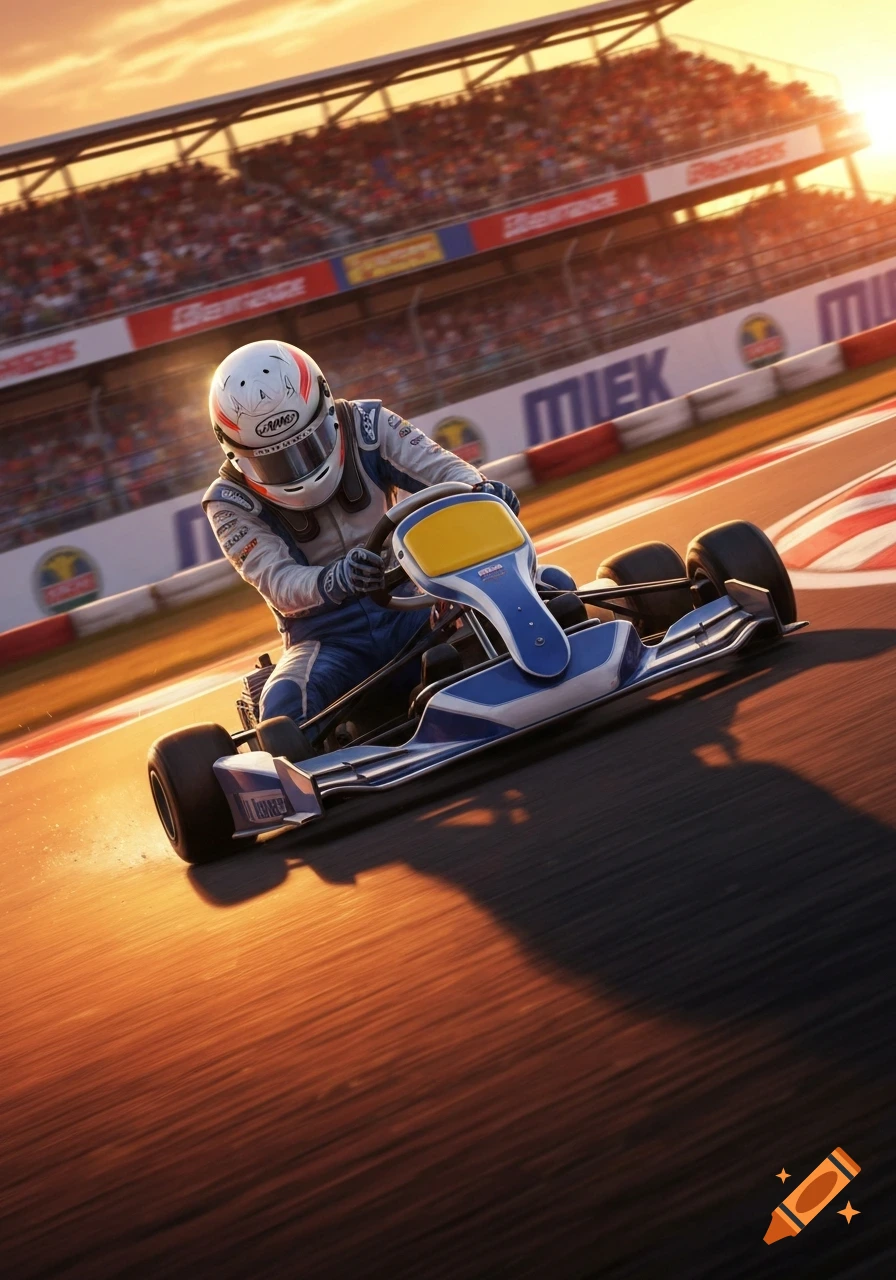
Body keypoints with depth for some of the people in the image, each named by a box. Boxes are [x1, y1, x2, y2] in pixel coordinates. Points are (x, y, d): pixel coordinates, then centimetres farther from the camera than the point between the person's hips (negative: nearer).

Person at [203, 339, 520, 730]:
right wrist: (331, 582, -43)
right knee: (284, 704, -36)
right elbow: (276, 580, -19)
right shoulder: (232, 503, -7)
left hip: (411, 602, 2)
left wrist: (480, 489, -34)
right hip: (328, 639, -1)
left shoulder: (364, 425, -2)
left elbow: (439, 468, -9)